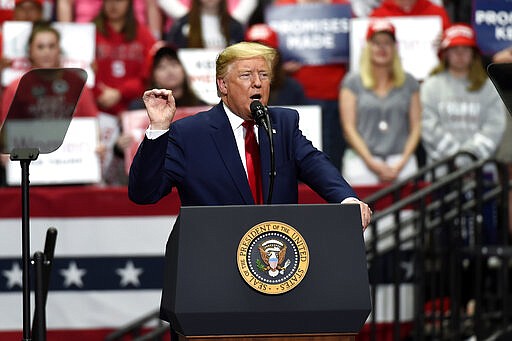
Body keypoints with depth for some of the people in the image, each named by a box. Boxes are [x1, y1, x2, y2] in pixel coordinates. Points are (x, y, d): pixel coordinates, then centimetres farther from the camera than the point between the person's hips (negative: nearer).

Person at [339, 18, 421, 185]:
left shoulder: (409, 83, 13)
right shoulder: (353, 82, 9)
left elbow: (416, 126, 10)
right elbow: (349, 127, 2)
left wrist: (401, 164, -4)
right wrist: (372, 163, -7)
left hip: (401, 160, 1)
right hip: (361, 160, -1)